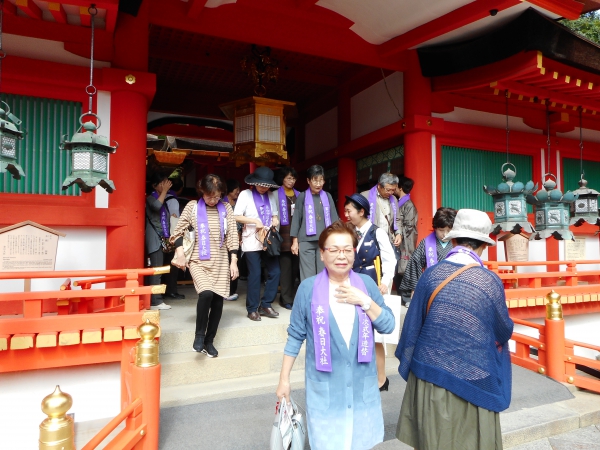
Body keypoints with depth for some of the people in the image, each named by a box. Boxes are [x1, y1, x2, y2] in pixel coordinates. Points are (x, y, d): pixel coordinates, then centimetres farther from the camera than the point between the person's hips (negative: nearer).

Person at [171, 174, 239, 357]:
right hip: (198, 261, -2)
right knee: (206, 293, -24)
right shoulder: (192, 206, -1)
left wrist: (234, 261, -2)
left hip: (221, 262, 3)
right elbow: (179, 231, 3)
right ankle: (199, 335, -2)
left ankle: (209, 341, 20)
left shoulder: (226, 208, 3)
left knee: (218, 300, 3)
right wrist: (180, 253, -9)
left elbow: (232, 235, 3)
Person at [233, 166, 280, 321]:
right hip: (252, 241, -5)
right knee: (255, 274, -2)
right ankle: (252, 309, 13)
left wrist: (275, 219, -6)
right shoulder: (245, 194, -2)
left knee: (275, 272, 1)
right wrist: (255, 221, -18)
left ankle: (265, 305, 16)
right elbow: (236, 216, -7)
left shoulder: (270, 196, 12)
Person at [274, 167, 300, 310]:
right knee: (286, 266, -2)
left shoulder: (298, 194, 15)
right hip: (284, 233, -4)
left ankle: (288, 295, 18)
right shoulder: (276, 194, 4)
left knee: (296, 265, 4)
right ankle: (286, 298, 8)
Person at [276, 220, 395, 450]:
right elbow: (295, 336, -3)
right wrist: (284, 379, -1)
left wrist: (365, 301, -17)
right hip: (325, 388, -2)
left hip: (363, 385, 3)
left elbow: (388, 326, -3)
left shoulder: (366, 283, -3)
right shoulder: (308, 288, -10)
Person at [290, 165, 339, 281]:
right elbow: (296, 219, 3)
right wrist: (295, 241, 1)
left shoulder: (327, 196, 10)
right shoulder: (302, 196, 2)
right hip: (306, 241, -2)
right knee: (308, 277, 0)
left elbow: (334, 218, 13)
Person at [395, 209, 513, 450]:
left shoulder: (431, 274, -10)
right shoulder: (490, 281, -14)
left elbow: (412, 325, -1)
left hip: (428, 376, 2)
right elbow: (504, 332, 3)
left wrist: (409, 363, 15)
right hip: (470, 381, -1)